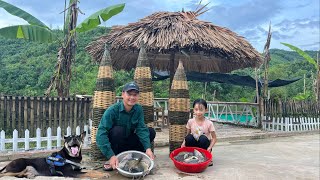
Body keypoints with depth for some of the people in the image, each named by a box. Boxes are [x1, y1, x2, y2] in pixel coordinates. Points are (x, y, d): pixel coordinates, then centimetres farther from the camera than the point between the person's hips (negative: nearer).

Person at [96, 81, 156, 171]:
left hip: (128, 142, 4)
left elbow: (141, 129, -18)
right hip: (114, 144, -4)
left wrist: (148, 148, -34)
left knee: (151, 132, -11)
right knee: (118, 130, -34)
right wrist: (111, 155, -42)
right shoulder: (112, 110, -25)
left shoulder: (138, 109, -11)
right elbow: (101, 133, -32)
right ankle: (113, 161, -17)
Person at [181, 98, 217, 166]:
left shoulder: (209, 123, -13)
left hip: (204, 146, -1)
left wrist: (209, 147, -23)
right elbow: (187, 135, 3)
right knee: (189, 137, -28)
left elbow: (214, 138, -7)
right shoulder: (190, 121, -8)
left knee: (203, 138, -32)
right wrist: (184, 143, -17)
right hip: (194, 146, 1)